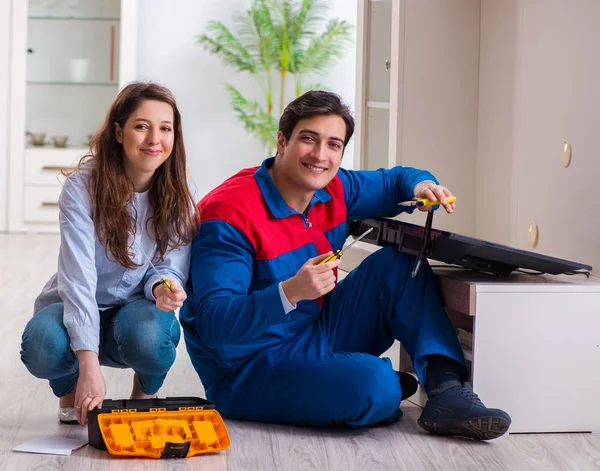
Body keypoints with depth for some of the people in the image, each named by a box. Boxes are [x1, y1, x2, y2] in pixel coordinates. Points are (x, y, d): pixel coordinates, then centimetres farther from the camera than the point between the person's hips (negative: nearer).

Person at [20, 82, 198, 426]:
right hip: (77, 308, -1)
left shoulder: (180, 194, -9)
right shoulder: (84, 185, -20)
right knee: (43, 346, -36)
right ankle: (71, 390, 3)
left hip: (136, 310, 2)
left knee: (149, 335, -36)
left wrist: (164, 287, -33)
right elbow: (78, 277, -28)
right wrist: (89, 364, -39)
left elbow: (170, 268, -5)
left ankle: (146, 394, 3)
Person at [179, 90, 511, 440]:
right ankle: (387, 387, 4)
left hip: (317, 338, 8)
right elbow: (214, 323, -28)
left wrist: (421, 185, -6)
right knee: (371, 382, -33)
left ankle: (446, 389, -11)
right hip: (250, 369, -8)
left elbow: (395, 179, 19)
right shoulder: (231, 213, -22)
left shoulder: (333, 189, 1)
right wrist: (290, 292, -42)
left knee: (400, 263, -1)